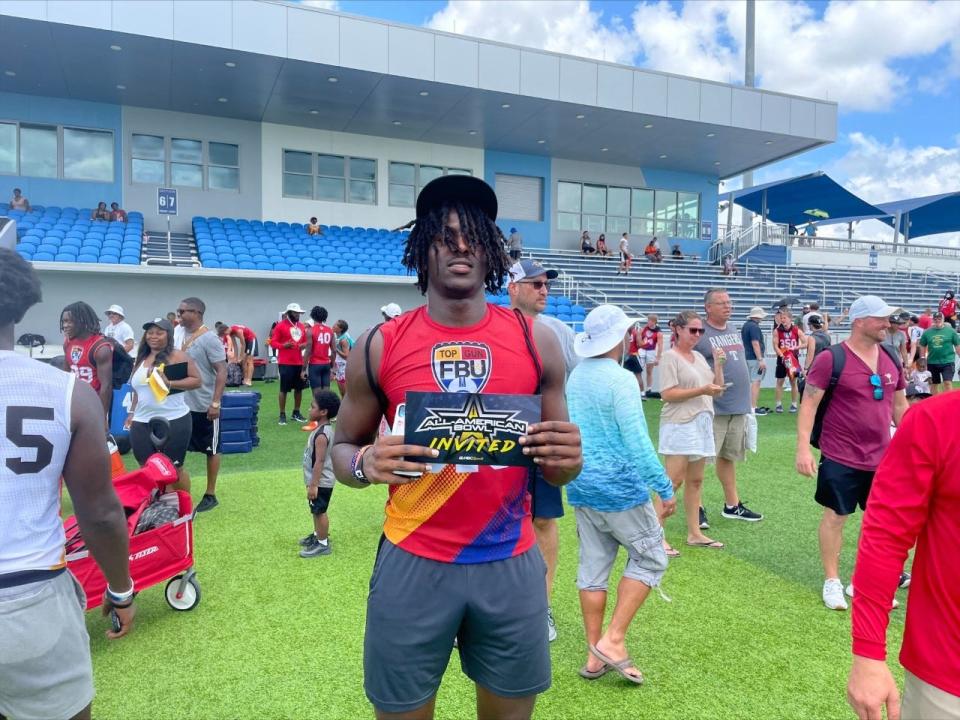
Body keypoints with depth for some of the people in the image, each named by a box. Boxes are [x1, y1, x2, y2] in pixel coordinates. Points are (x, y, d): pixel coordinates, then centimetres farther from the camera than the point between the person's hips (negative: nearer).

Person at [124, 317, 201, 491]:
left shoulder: (177, 356, -7)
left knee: (174, 470, 3)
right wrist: (131, 413, 21)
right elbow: (137, 390, 23)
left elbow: (196, 380, -11)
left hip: (173, 422, -6)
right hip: (142, 424, 6)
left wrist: (170, 383, -20)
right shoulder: (140, 359, 13)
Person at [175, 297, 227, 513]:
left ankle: (210, 494, 19)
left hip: (204, 406, -7)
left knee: (211, 450, 8)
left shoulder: (209, 339, -15)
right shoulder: (180, 335, 7)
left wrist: (215, 402, -22)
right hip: (181, 404, 8)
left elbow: (222, 371, -18)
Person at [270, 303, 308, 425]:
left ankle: (296, 413, 23)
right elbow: (272, 342, -7)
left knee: (299, 388, 11)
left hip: (299, 362, 6)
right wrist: (283, 345, -24)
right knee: (284, 389, 0)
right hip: (285, 363, -6)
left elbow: (305, 341, 22)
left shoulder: (301, 326, 12)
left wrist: (304, 345, 0)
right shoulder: (280, 325, -6)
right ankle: (282, 415, 8)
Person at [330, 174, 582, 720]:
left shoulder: (536, 341, -1)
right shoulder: (380, 346, -4)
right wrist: (366, 464, -17)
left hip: (511, 564, 2)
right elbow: (342, 447, 6)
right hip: (413, 565, -1)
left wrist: (568, 460, -16)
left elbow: (557, 469, 7)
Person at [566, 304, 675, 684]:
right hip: (619, 486, -7)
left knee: (592, 567, 12)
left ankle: (594, 655, 20)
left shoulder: (575, 377, 6)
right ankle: (613, 639, 6)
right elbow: (638, 442, -20)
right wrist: (665, 489, -13)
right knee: (649, 557, 10)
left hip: (580, 486, 7)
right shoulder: (620, 379, -17)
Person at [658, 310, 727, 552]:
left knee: (695, 481, 11)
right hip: (680, 425, -7)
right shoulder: (671, 357, -7)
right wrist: (701, 390, -19)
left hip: (702, 424, 8)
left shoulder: (699, 357, 15)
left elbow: (717, 390, 15)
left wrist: (718, 364, 2)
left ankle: (694, 533, 18)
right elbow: (667, 394, -15)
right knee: (674, 481, -9)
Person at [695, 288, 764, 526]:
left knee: (728, 457, 17)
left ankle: (732, 505, 27)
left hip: (738, 407, 8)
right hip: (713, 409, -8)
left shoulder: (735, 332, 15)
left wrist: (746, 401, 21)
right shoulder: (700, 334, -9)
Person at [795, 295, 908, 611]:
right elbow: (809, 404, -14)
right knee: (835, 517, 4)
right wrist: (803, 448, -20)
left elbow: (899, 405, 16)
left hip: (882, 458, 6)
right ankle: (832, 581, 20)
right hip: (841, 458, -6)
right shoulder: (831, 359, -13)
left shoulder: (891, 360, 6)